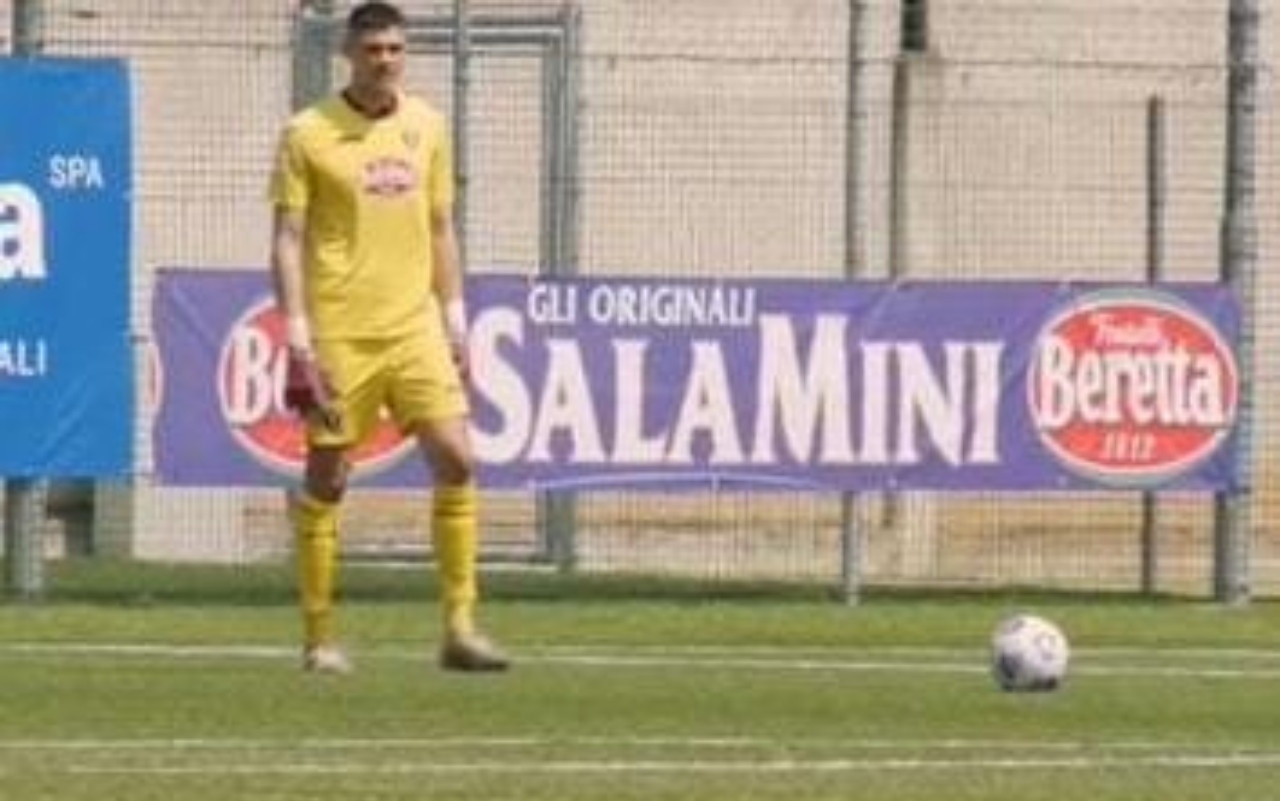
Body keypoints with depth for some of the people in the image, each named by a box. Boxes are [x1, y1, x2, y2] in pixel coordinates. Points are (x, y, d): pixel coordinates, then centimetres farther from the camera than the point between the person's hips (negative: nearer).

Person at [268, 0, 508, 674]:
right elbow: (288, 239, -4)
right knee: (327, 478, 1)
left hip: (414, 327, 4)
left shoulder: (426, 127, 10)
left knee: (456, 460, -8)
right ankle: (318, 638, 9)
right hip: (340, 333, -4)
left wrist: (454, 321, 12)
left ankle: (460, 628, -4)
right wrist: (298, 335, -11)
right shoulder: (309, 134, -4)